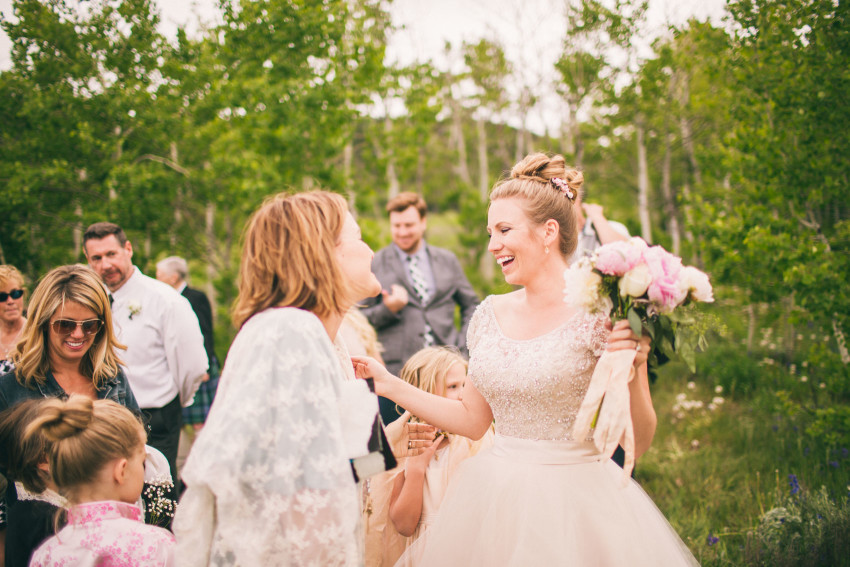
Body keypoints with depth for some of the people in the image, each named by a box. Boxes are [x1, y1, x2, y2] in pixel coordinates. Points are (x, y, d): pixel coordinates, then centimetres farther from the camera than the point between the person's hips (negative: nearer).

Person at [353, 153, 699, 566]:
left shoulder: (599, 313, -12)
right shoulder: (490, 314, 4)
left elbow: (637, 443, -10)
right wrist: (388, 384, 9)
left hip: (573, 501, -5)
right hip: (494, 497, 5)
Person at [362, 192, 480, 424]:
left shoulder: (447, 261, 13)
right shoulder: (374, 265, 4)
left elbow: (471, 304, 20)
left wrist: (462, 346, 7)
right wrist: (388, 309, -14)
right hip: (395, 371, -2)